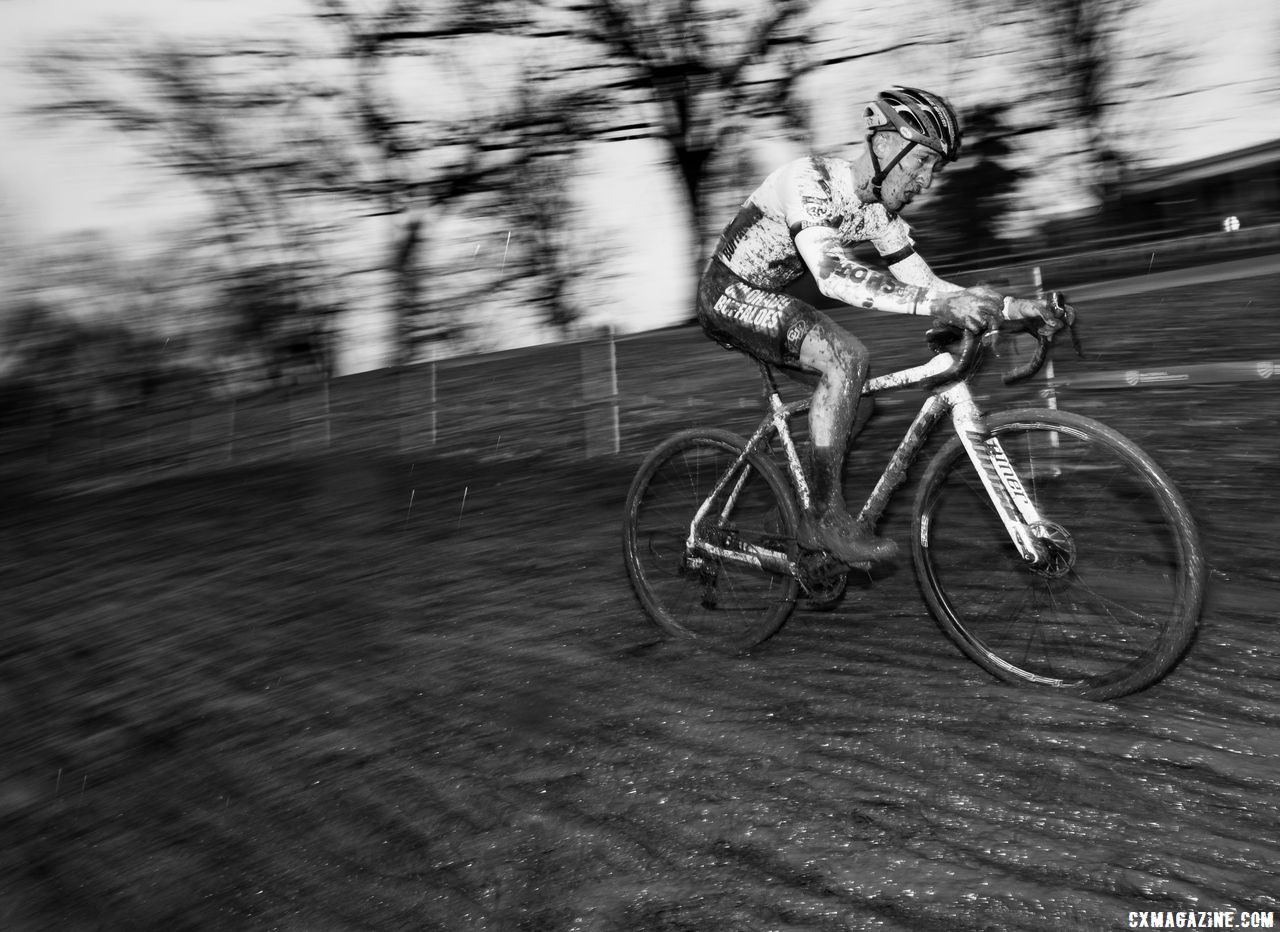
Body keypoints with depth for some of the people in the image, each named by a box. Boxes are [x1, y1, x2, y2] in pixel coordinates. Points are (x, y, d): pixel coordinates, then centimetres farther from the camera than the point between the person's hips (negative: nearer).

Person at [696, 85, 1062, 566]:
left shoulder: (879, 210, 2)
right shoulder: (810, 178, -24)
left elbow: (922, 282, 0)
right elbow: (830, 274, -39)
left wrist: (1014, 307, -12)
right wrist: (935, 304, -46)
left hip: (767, 297, 9)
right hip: (728, 293, -9)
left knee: (848, 383, -1)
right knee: (846, 356, -25)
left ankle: (813, 524, 8)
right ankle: (827, 516, -19)